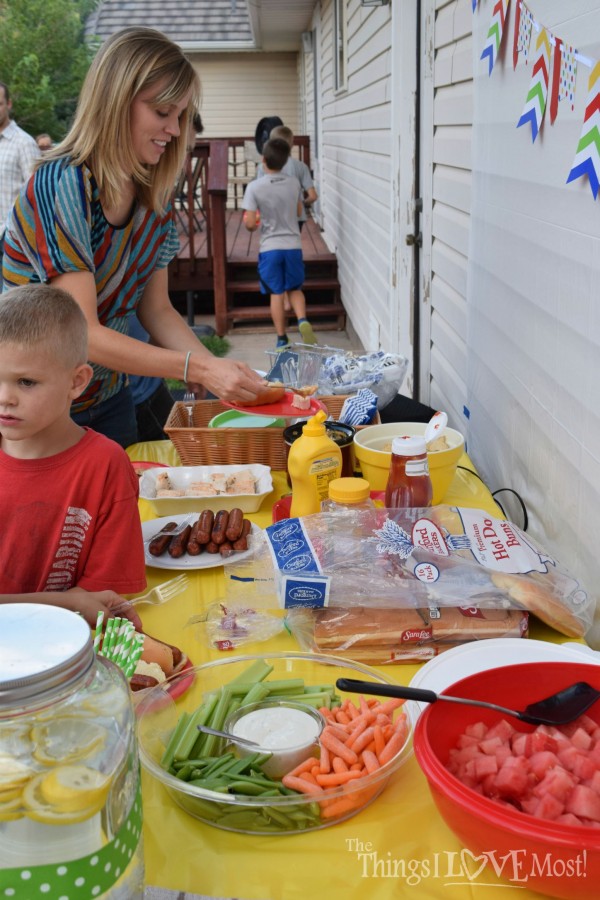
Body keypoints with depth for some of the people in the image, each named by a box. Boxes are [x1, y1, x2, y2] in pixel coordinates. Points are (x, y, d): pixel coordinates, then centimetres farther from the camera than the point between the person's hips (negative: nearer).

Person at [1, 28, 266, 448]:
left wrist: (218, 368, -15)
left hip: (109, 398, 7)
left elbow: (156, 309, 1)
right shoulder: (61, 185, -24)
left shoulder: (155, 197, -2)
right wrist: (198, 368, -32)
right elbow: (81, 333, -27)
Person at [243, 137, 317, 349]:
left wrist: (247, 223, 10)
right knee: (295, 289, 16)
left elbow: (250, 223, -13)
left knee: (276, 294, 6)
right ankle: (303, 320, -8)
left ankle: (282, 339, 10)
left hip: (270, 247, -2)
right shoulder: (294, 183, -1)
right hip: (293, 245, 2)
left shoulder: (254, 187, -12)